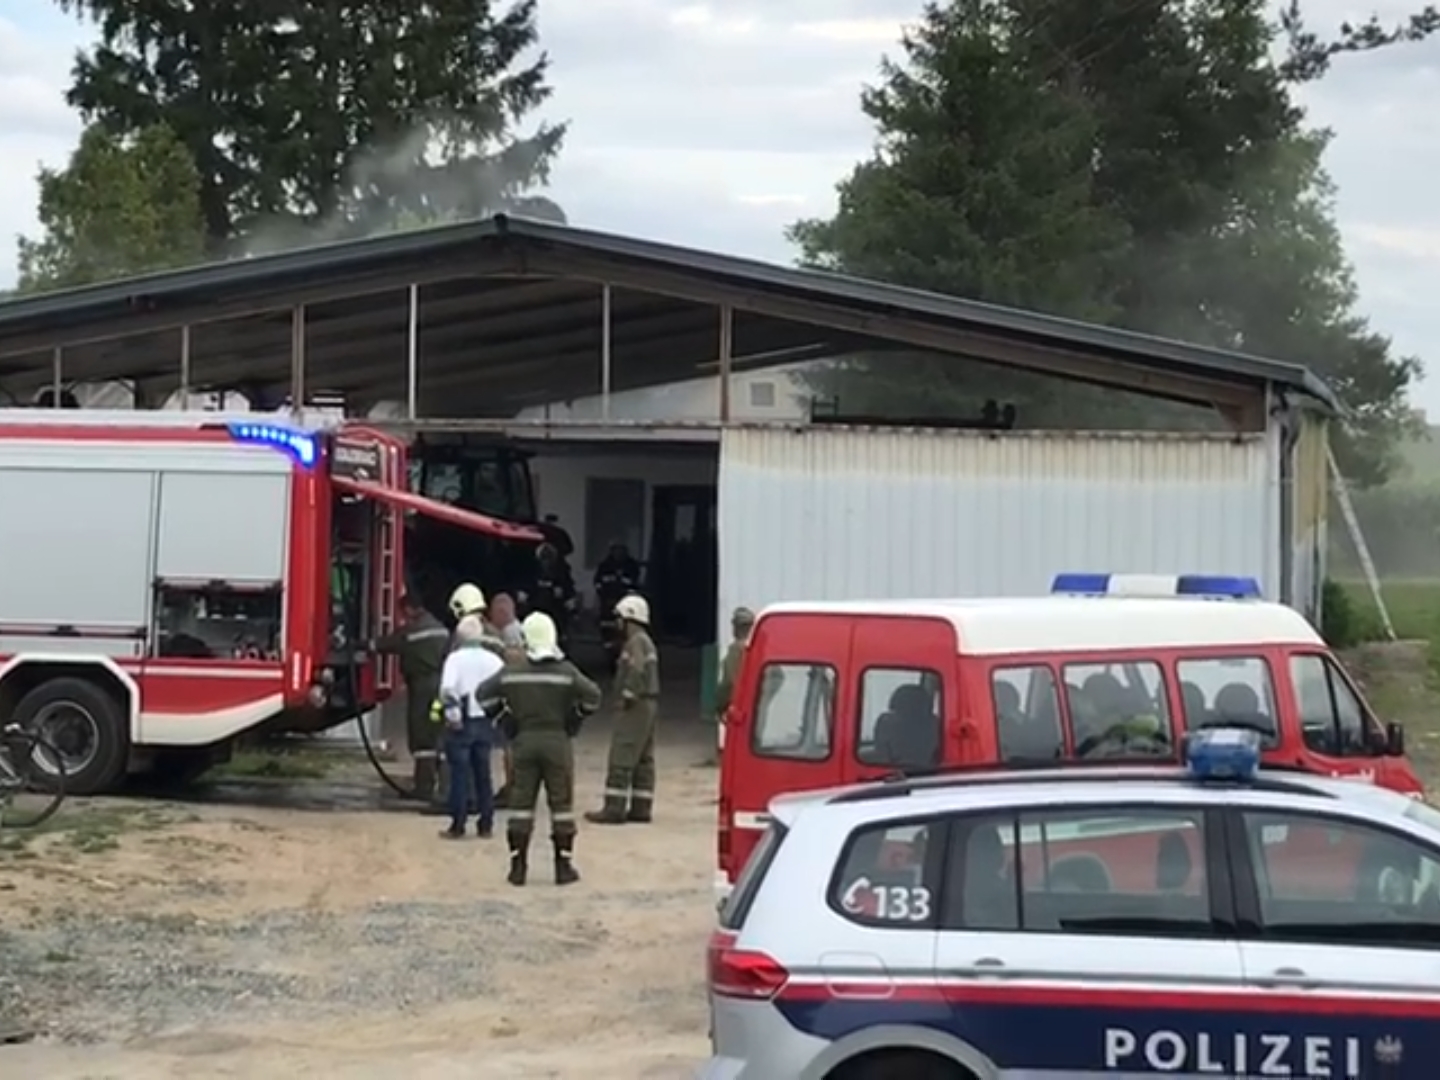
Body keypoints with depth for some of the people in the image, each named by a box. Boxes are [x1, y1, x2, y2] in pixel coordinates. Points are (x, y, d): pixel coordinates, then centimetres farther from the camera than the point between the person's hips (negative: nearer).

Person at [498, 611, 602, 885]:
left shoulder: (511, 671, -2)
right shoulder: (566, 671, -8)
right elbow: (593, 697, -10)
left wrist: (506, 721, 16)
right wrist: (577, 716, 9)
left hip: (524, 741, 2)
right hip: (557, 741, -2)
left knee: (521, 802, 7)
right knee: (561, 803, 6)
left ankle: (518, 866, 6)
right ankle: (564, 866, 7)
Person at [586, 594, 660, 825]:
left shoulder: (636, 642, -14)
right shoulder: (647, 642, 19)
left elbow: (638, 672, -27)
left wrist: (628, 695, -18)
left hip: (636, 705, -11)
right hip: (648, 704, 11)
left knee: (621, 758, -10)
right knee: (643, 760, 10)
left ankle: (615, 808, -12)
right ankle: (640, 808, 12)